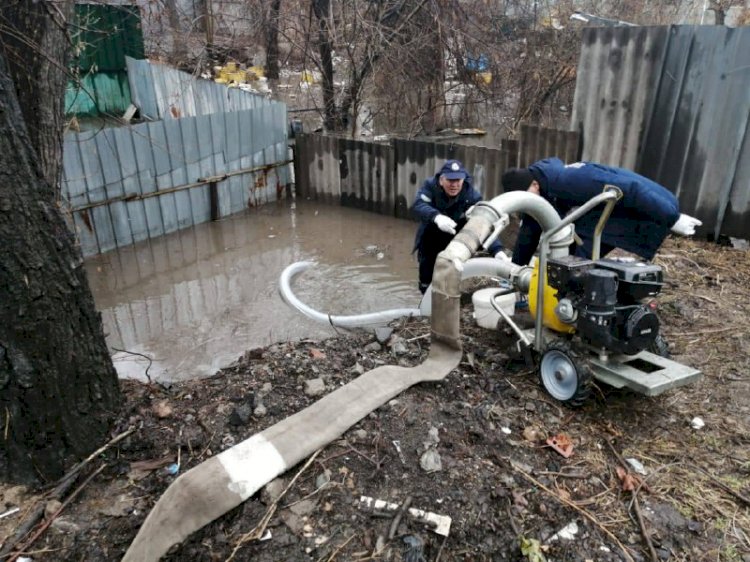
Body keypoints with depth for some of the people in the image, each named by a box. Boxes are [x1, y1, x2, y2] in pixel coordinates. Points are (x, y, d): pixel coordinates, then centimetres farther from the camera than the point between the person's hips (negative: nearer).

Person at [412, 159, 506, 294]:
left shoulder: (472, 196, -24)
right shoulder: (430, 186, -23)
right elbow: (418, 205, -41)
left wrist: (497, 250, -49)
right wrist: (436, 217, -62)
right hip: (430, 241, 1)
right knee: (427, 276, 15)